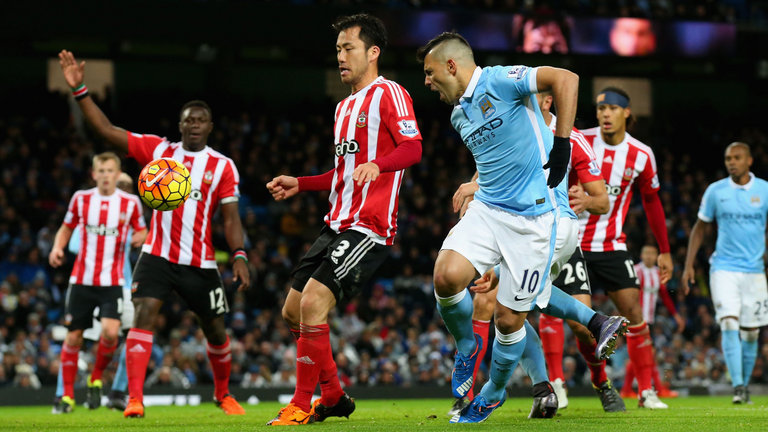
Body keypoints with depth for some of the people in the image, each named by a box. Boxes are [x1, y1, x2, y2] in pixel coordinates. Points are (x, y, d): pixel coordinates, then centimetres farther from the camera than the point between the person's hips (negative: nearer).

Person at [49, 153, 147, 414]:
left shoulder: (130, 202, 1)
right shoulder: (81, 199, 4)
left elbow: (143, 232, 12)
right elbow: (66, 228, 16)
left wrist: (139, 238, -12)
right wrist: (57, 247, -3)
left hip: (112, 282, -1)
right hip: (82, 280, 1)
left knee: (110, 332, -19)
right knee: (73, 337, 2)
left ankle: (96, 379, 8)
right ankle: (67, 395, 14)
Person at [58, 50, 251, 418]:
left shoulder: (223, 166, 1)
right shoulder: (157, 150, 4)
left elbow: (231, 217, -3)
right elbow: (106, 130, 0)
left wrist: (239, 256, -19)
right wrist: (79, 89, -8)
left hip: (200, 263, 0)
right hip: (157, 256, 0)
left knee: (216, 331, 8)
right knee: (143, 314, -20)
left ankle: (223, 394, 34)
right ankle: (135, 398, -23)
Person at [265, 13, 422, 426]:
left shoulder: (388, 94, -6)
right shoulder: (345, 107, 23)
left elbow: (413, 147, -20)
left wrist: (377, 165, -38)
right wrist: (299, 184, 25)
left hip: (369, 228, -10)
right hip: (337, 223, 10)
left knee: (313, 303, -20)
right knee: (293, 311, 8)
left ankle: (301, 405, -8)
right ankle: (334, 397, 22)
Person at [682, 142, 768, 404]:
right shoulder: (715, 191, 3)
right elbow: (700, 228, 11)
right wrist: (688, 266, 6)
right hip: (724, 268, -1)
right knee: (729, 324, -16)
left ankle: (745, 384, 23)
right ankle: (737, 386, -19)